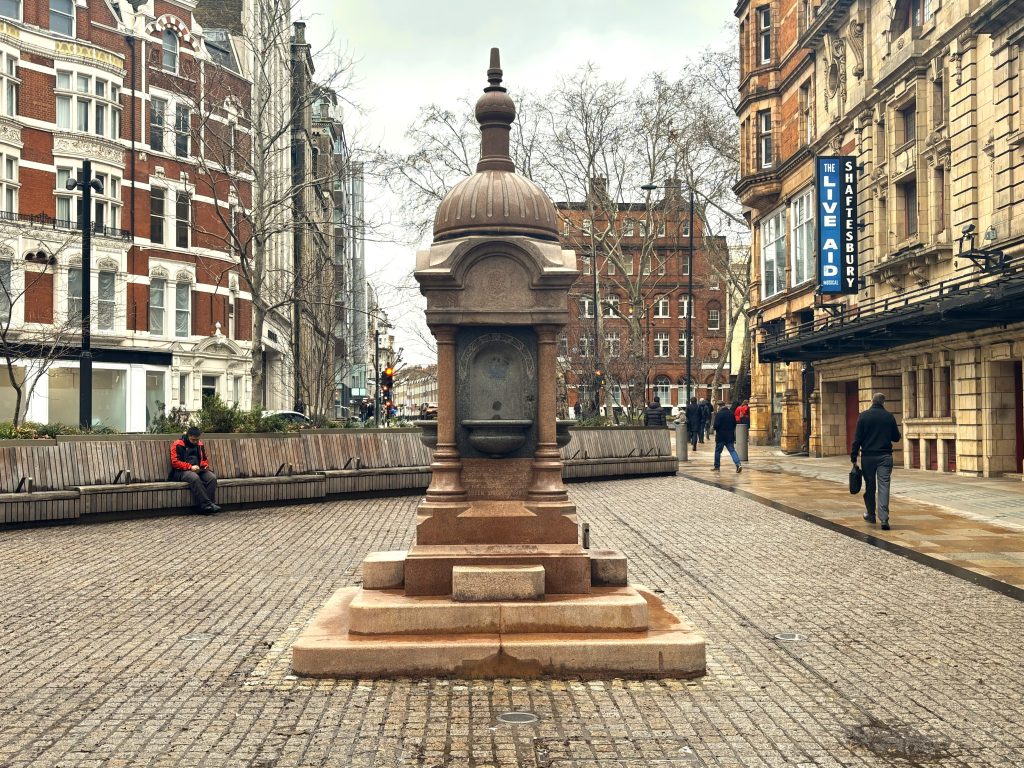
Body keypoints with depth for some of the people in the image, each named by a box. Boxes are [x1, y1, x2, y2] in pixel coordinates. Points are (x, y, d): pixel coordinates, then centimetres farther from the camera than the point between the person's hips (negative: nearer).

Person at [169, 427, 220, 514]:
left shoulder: (199, 444, 16)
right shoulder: (178, 444, -1)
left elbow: (205, 459, 27)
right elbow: (175, 462, -9)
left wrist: (205, 466, 4)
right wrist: (190, 467, -18)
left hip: (198, 471, 5)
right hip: (182, 471, -5)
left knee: (212, 477, -25)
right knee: (195, 478, -39)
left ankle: (208, 504, -31)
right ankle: (206, 504, -41)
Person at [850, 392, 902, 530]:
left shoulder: (863, 416, -2)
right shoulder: (889, 416, 1)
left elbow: (857, 439, -4)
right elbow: (896, 437, 9)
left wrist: (853, 457, 0)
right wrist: (899, 436, 32)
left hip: (868, 456, 0)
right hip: (885, 456, 0)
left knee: (869, 486, 13)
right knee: (884, 486, -3)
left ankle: (871, 515, 26)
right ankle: (884, 518, -13)